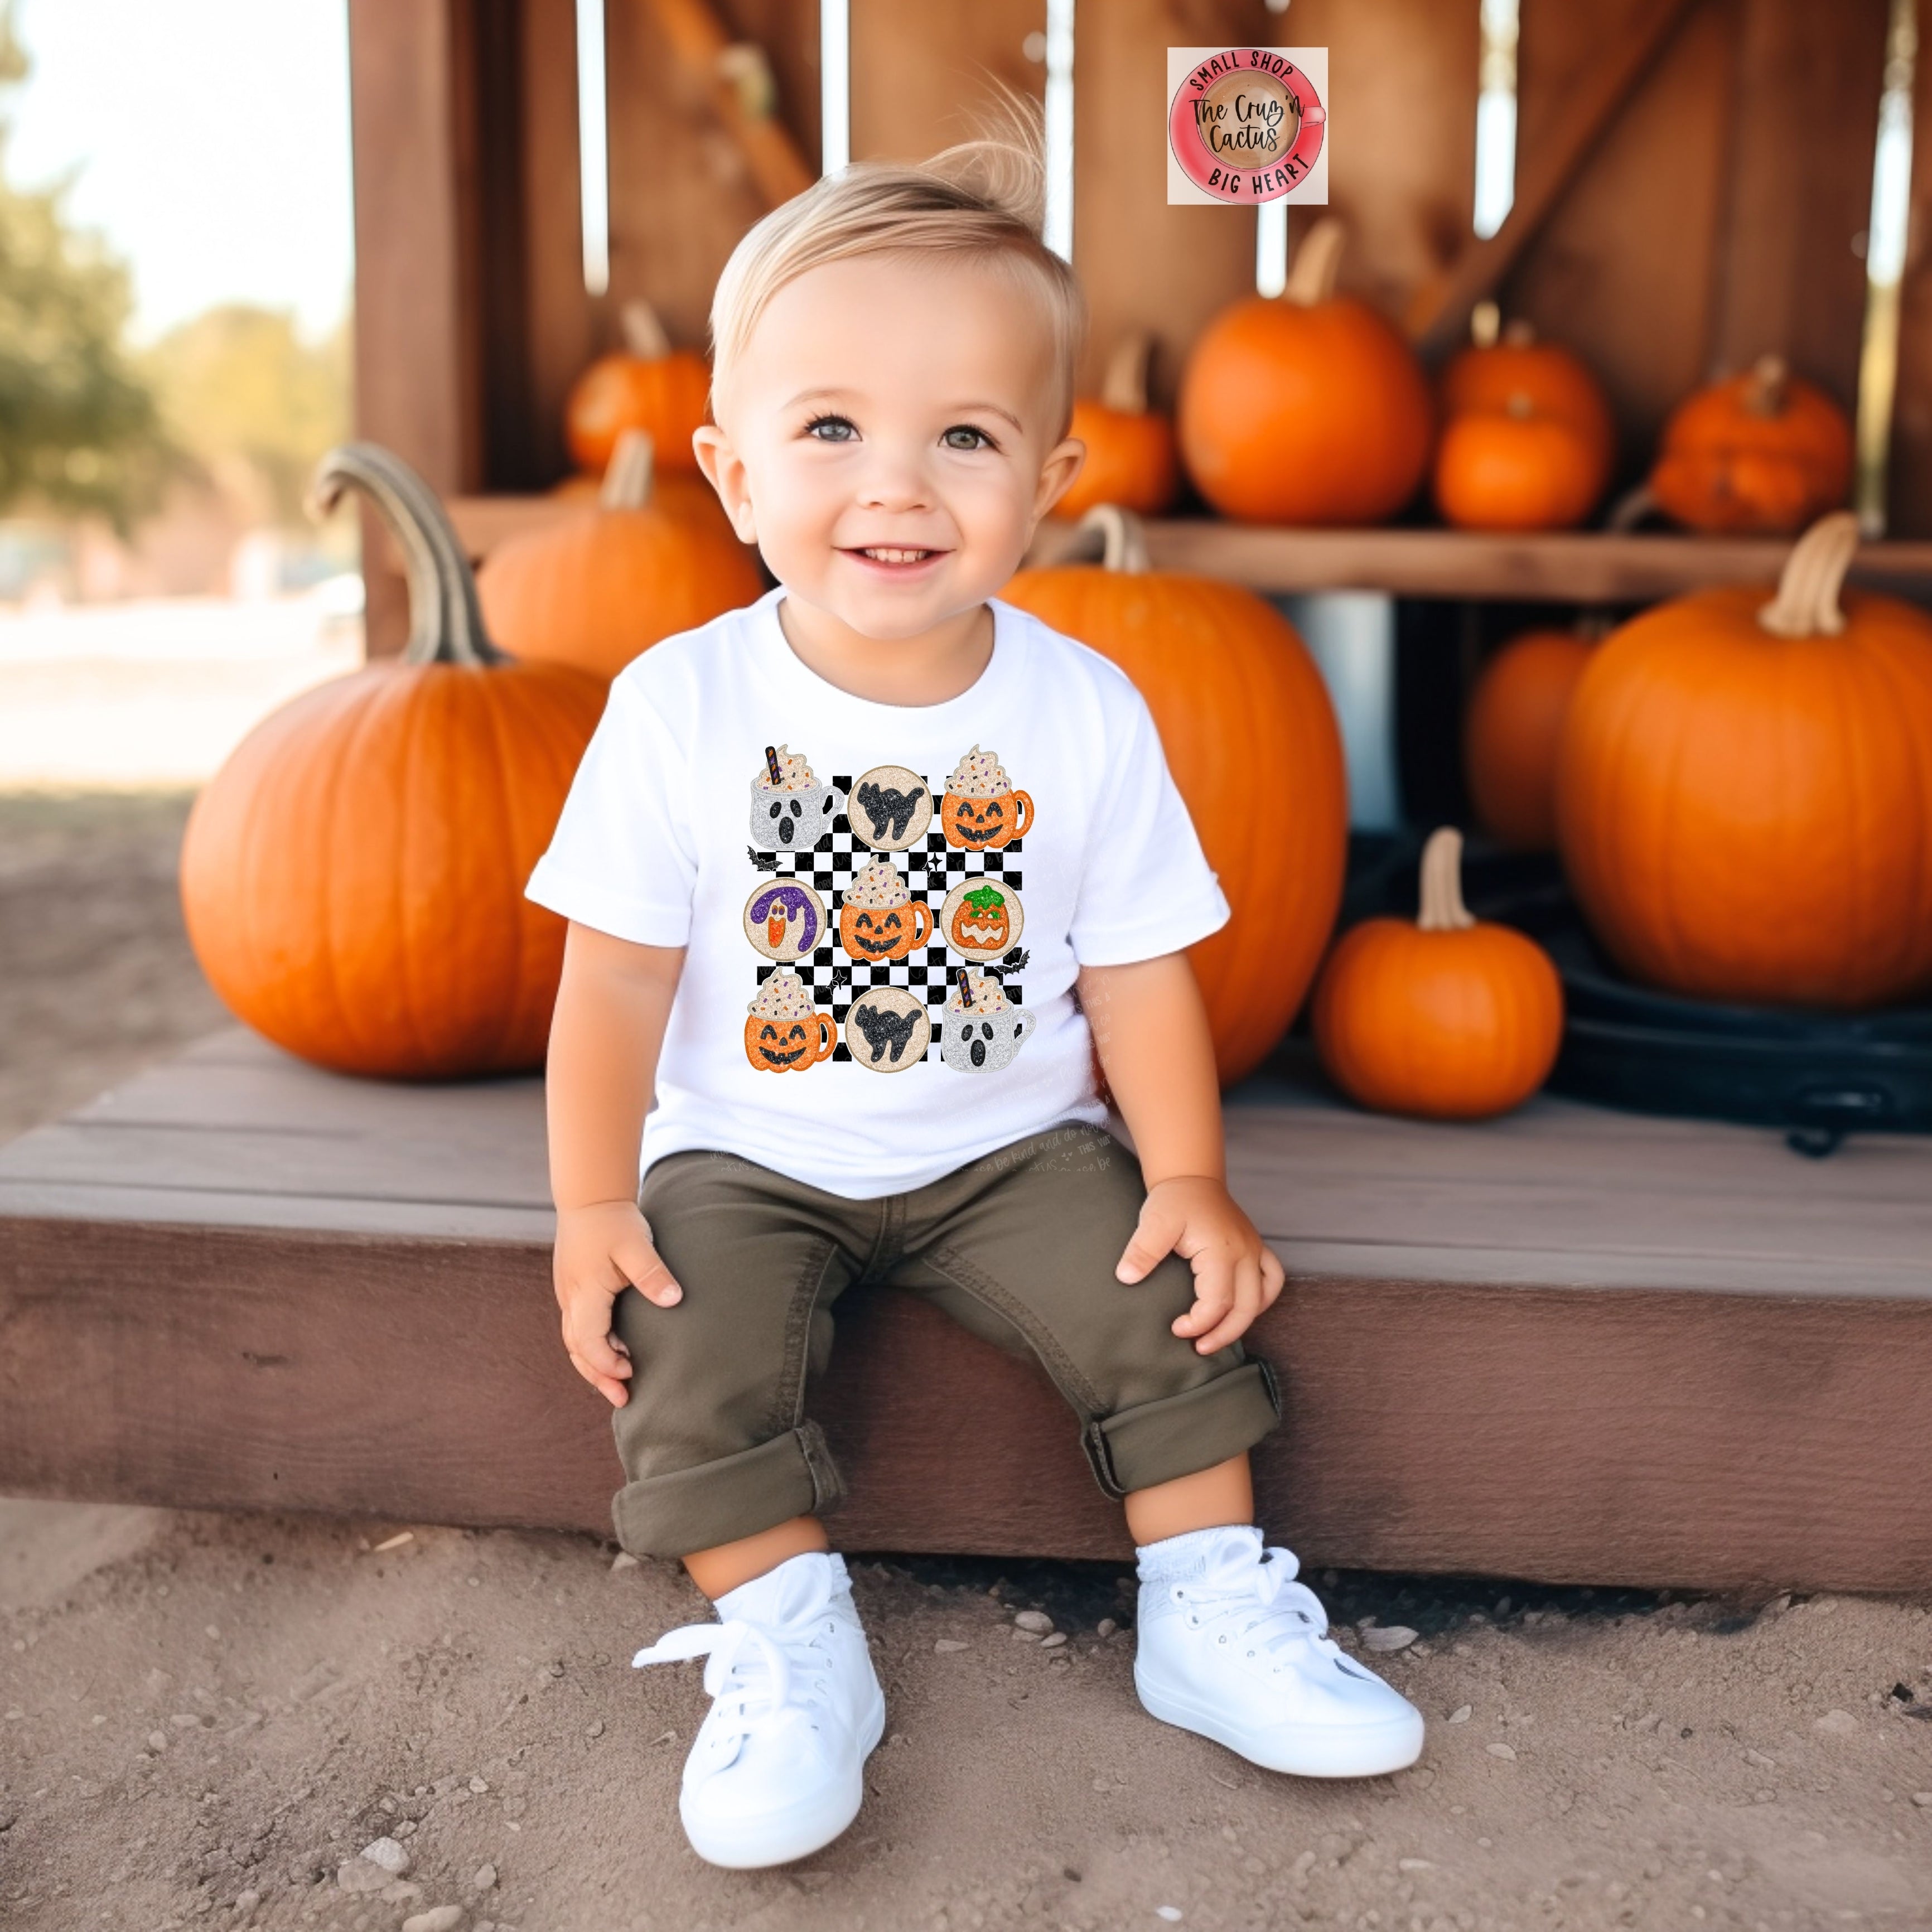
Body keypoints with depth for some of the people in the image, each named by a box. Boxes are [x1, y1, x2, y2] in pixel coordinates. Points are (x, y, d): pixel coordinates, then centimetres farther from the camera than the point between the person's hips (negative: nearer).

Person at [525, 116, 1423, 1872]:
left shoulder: (1086, 713, -9)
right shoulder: (682, 706, -13)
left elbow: (1136, 965, -3)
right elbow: (619, 969, -7)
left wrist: (1189, 1179, -9)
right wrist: (593, 1206, -8)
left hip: (1014, 1144, 1)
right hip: (745, 1153, 0)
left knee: (1168, 1300, -13)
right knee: (697, 1358, -21)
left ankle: (1208, 1614, 7)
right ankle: (790, 1648, -1)